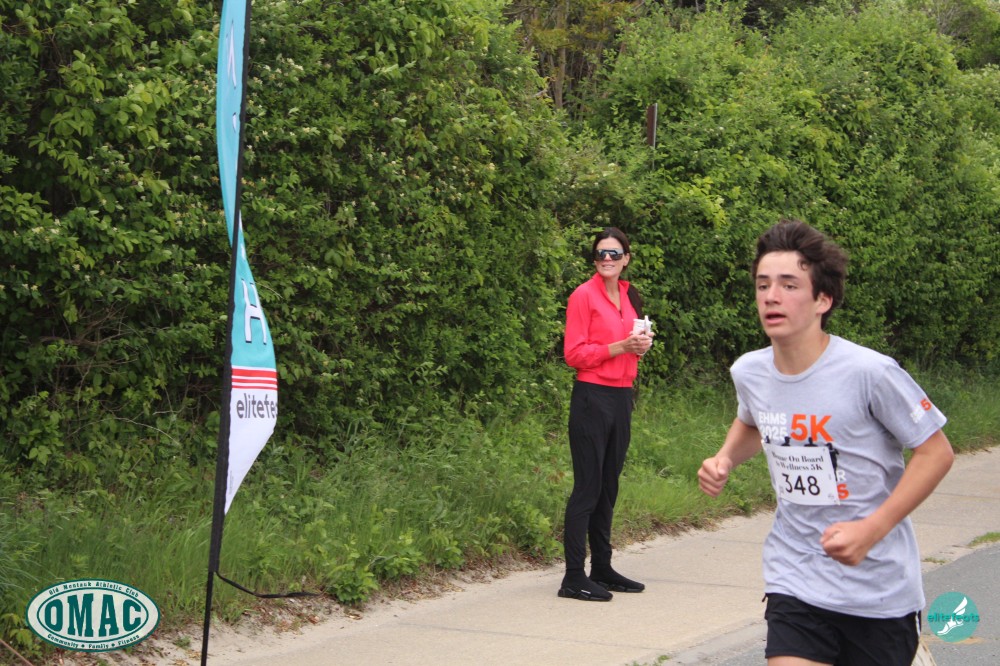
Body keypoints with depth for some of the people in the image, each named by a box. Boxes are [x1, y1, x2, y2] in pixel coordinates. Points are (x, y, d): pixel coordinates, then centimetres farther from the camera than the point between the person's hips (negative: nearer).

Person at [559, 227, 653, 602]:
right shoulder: (584, 296, -7)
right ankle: (574, 578, -6)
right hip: (593, 398, -7)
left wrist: (641, 345, 4)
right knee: (587, 488, -7)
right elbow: (574, 354, -11)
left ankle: (602, 569, 19)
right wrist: (621, 346, -18)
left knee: (608, 487, 11)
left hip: (621, 398, 7)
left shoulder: (625, 296, 14)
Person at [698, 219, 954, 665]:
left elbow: (935, 452, -11)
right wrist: (725, 460, 2)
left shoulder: (869, 373, -18)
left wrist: (871, 530, -19)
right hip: (795, 583, 3)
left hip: (879, 589, -3)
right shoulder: (748, 372, -1)